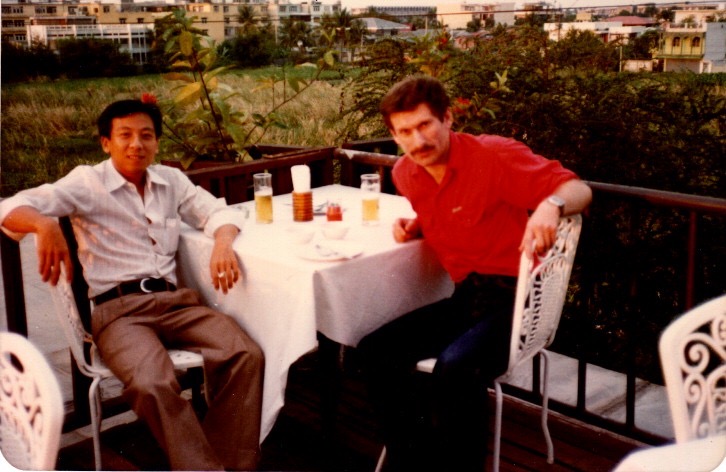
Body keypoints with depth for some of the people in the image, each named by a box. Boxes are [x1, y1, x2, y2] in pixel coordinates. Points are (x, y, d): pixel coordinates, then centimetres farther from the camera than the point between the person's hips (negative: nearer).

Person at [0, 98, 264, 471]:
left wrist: (223, 244, -9)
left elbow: (217, 212, 16)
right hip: (117, 310, -4)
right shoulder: (87, 182, 2)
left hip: (174, 300, 4)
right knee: (152, 384, -35)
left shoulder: (171, 180, 16)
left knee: (246, 355, -23)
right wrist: (44, 225, -32)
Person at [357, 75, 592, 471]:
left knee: (454, 368, -32)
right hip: (466, 297, 7)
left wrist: (549, 205, -37)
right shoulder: (405, 174, 5)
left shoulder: (494, 154, -14)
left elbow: (578, 190, -14)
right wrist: (414, 226, 6)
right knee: (375, 351, -5)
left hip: (515, 296, -7)